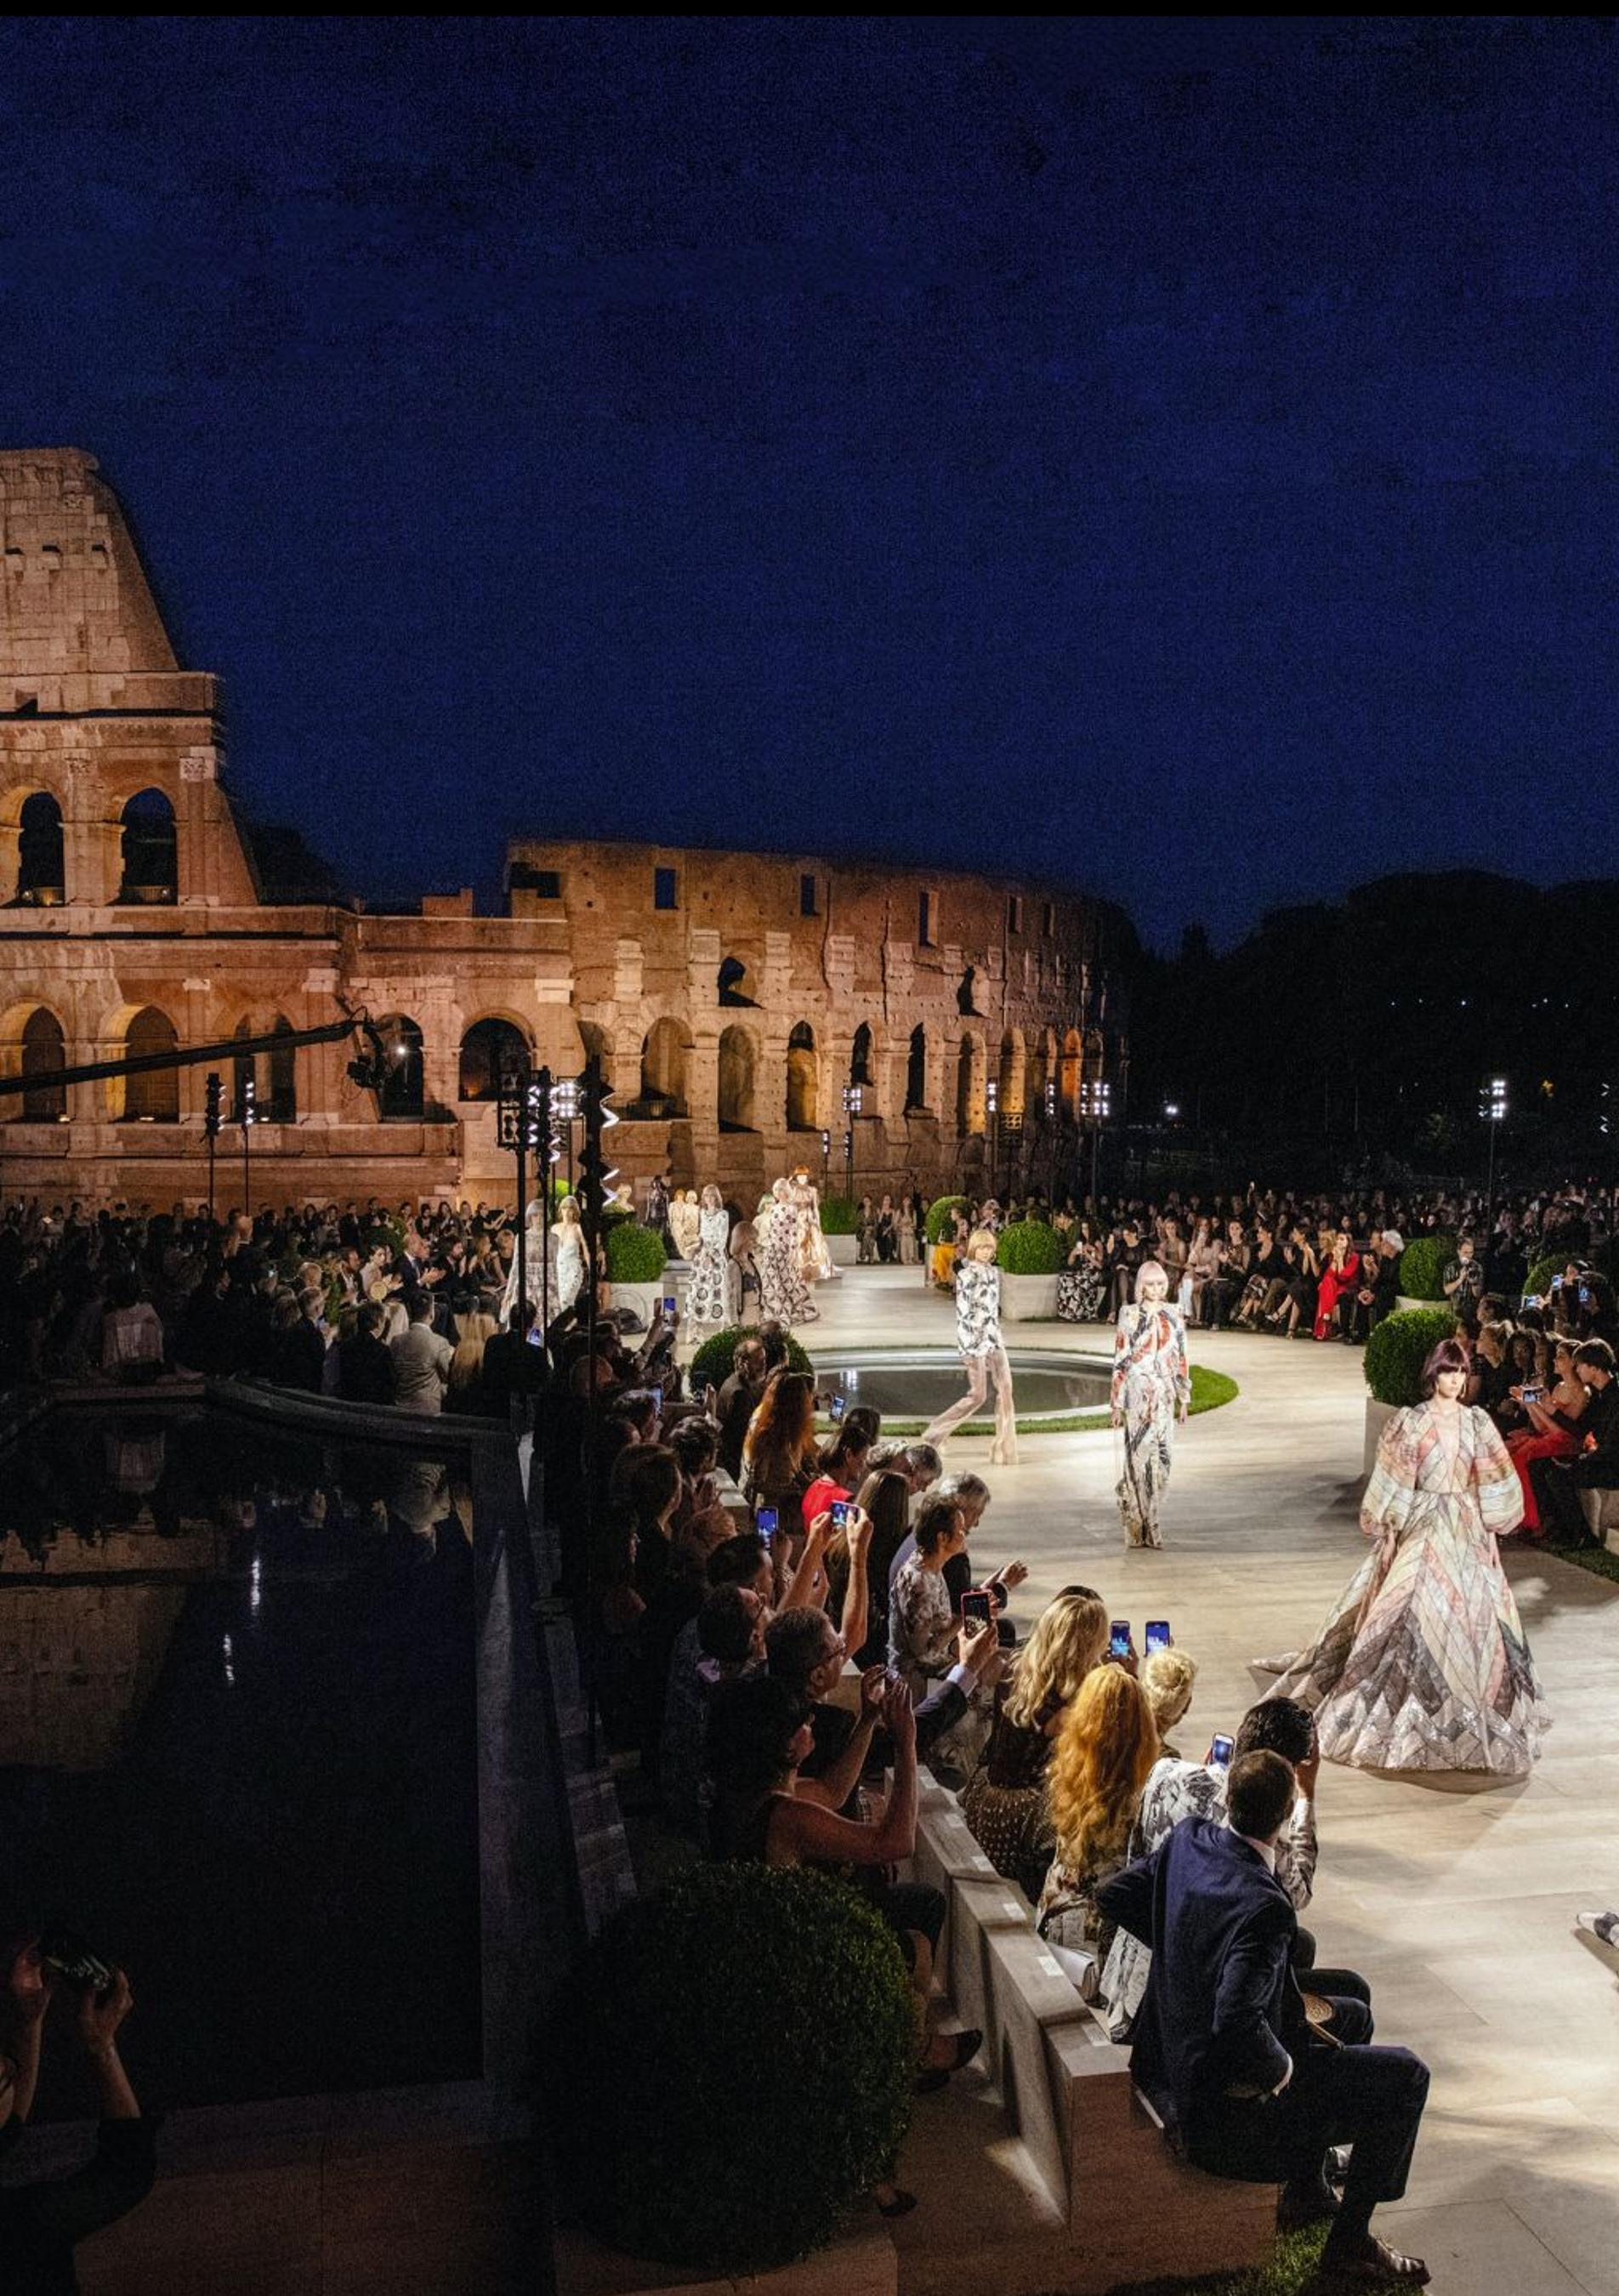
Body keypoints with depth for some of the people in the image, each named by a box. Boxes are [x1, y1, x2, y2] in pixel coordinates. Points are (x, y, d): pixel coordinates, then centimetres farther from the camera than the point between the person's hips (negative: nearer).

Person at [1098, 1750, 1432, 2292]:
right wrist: (1280, 2068, -17)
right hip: (1223, 2112, -8)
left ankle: (1307, 2191, 36)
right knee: (1406, 2076, 4)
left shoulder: (1187, 1841, -8)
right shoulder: (1263, 1907, -32)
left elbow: (1111, 1895, 5)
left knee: (1352, 2018, 25)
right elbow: (1236, 2022, -37)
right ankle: (1348, 2248, 15)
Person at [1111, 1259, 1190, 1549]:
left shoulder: (1173, 1317, 8)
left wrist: (1183, 1398, 9)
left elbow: (1181, 1359, 11)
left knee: (1163, 1455, 1)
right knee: (1140, 1454, -3)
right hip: (1138, 1392, -4)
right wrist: (1117, 1403, -5)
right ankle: (1139, 1527, 10)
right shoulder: (1130, 1316, -2)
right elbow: (1120, 1361, -3)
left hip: (1165, 1394, 4)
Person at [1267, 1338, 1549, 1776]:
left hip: (1467, 1532, 3)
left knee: (1473, 1620, 3)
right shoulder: (1409, 1422, -2)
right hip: (1421, 1527, -3)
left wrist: (1491, 1534, 4)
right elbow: (1394, 1485, -2)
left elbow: (1493, 1484, 8)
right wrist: (1389, 1535, -5)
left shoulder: (1478, 1422, 6)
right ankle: (1399, 1711, 5)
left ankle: (1464, 1717, 17)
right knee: (1408, 1616, -6)